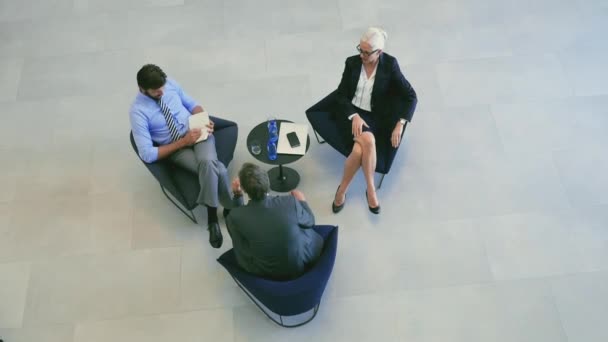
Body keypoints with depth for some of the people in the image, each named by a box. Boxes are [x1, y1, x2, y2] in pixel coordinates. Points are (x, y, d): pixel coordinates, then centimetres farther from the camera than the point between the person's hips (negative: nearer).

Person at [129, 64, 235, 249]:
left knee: (207, 162, -32)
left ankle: (213, 217, -10)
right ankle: (232, 208, -7)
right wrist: (183, 142, -19)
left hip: (198, 132, 3)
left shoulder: (170, 84, -2)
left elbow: (192, 104, 14)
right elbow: (147, 155, -17)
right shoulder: (138, 112, -14)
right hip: (177, 148, -3)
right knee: (217, 170, -31)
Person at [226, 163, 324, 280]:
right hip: (302, 264, 0)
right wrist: (302, 201, 13)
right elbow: (310, 221, -2)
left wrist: (237, 195, 1)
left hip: (264, 273, 1)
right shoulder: (290, 202, -25)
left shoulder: (235, 216, -25)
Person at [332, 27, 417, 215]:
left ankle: (342, 189, -13)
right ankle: (371, 191, -14)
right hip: (350, 113, 0)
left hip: (373, 117, 0)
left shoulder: (390, 64, -6)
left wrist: (400, 124, -16)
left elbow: (410, 96, -5)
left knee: (360, 149, -32)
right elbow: (341, 95, -1)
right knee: (368, 142, -31)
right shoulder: (352, 62, -2)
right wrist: (354, 116, -18)